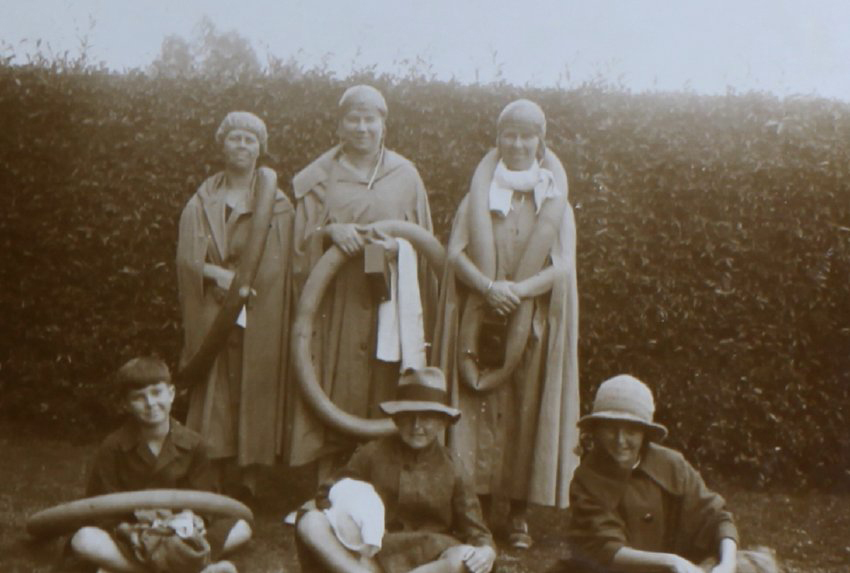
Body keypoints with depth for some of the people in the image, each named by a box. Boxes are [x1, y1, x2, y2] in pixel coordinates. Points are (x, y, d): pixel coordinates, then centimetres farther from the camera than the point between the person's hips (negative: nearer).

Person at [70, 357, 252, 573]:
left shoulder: (192, 444, -2)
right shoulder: (113, 446, -6)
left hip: (179, 533, 2)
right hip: (132, 535, -2)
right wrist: (134, 512, -21)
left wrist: (189, 517, -20)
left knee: (241, 529, -18)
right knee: (83, 540, -33)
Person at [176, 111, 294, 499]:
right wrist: (221, 276, -17)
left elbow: (280, 267, 2)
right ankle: (217, 491, 2)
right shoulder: (203, 202, 10)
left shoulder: (276, 202, 9)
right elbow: (188, 258, 0)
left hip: (259, 322, 0)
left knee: (252, 401, -2)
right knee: (215, 402, -4)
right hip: (214, 319, 0)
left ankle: (245, 488, 7)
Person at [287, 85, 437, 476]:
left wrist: (399, 246, -11)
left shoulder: (405, 175, 9)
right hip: (337, 303, -1)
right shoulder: (319, 177, 8)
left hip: (389, 304, 1)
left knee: (384, 393, -1)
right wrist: (329, 232, -15)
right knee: (335, 391, -3)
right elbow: (301, 241, 5)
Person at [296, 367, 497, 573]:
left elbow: (477, 534, 4)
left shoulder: (451, 471, 5)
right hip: (370, 554, 0)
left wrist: (487, 552, -22)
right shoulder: (374, 454, 6)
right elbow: (329, 493, 7)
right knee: (310, 523, -23)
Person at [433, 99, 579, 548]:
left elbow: (563, 266, -2)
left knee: (526, 412, -1)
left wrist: (520, 289, -19)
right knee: (479, 409, -2)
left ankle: (519, 515, 7)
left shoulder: (555, 199, 7)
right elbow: (456, 253, -1)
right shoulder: (478, 195, 9)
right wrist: (488, 286, -19)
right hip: (479, 321, 1)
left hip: (533, 322, 0)